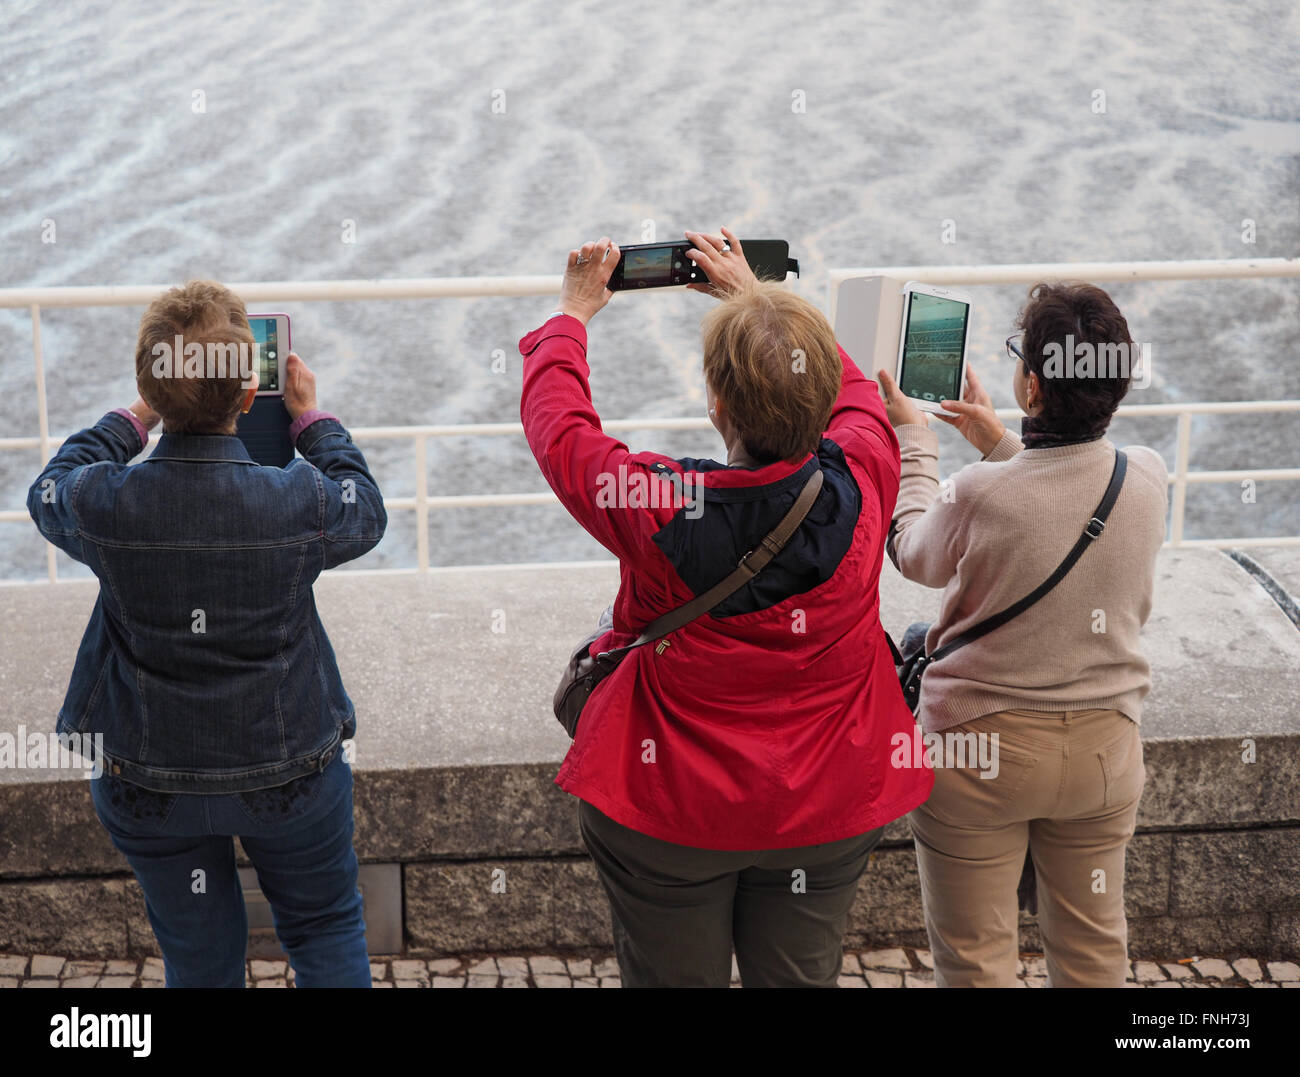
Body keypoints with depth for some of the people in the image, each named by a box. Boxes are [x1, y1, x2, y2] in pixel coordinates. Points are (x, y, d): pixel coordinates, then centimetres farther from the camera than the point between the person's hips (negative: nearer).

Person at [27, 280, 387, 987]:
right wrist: (311, 417, 13)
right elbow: (365, 511, 2)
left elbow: (52, 489, 6)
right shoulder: (302, 502, -23)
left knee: (198, 960, 19)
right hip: (287, 773, -1)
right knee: (325, 930, 22)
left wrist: (138, 415, 12)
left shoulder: (102, 503, -21)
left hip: (147, 783, 1)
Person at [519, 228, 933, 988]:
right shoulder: (863, 487, -20)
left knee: (675, 981, 17)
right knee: (801, 982, 20)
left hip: (670, 813, -2)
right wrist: (760, 301, 15)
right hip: (827, 811, 3)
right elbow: (851, 389, 5)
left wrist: (574, 313, 10)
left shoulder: (661, 510, -27)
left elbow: (558, 424, -7)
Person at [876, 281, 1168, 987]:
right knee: (1092, 947, 22)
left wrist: (912, 441, 11)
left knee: (974, 957, 13)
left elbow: (914, 554, -2)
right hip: (1103, 744, 4)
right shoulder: (1147, 478, -13)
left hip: (981, 747, -4)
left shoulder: (980, 495, -26)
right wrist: (1000, 446, 16)